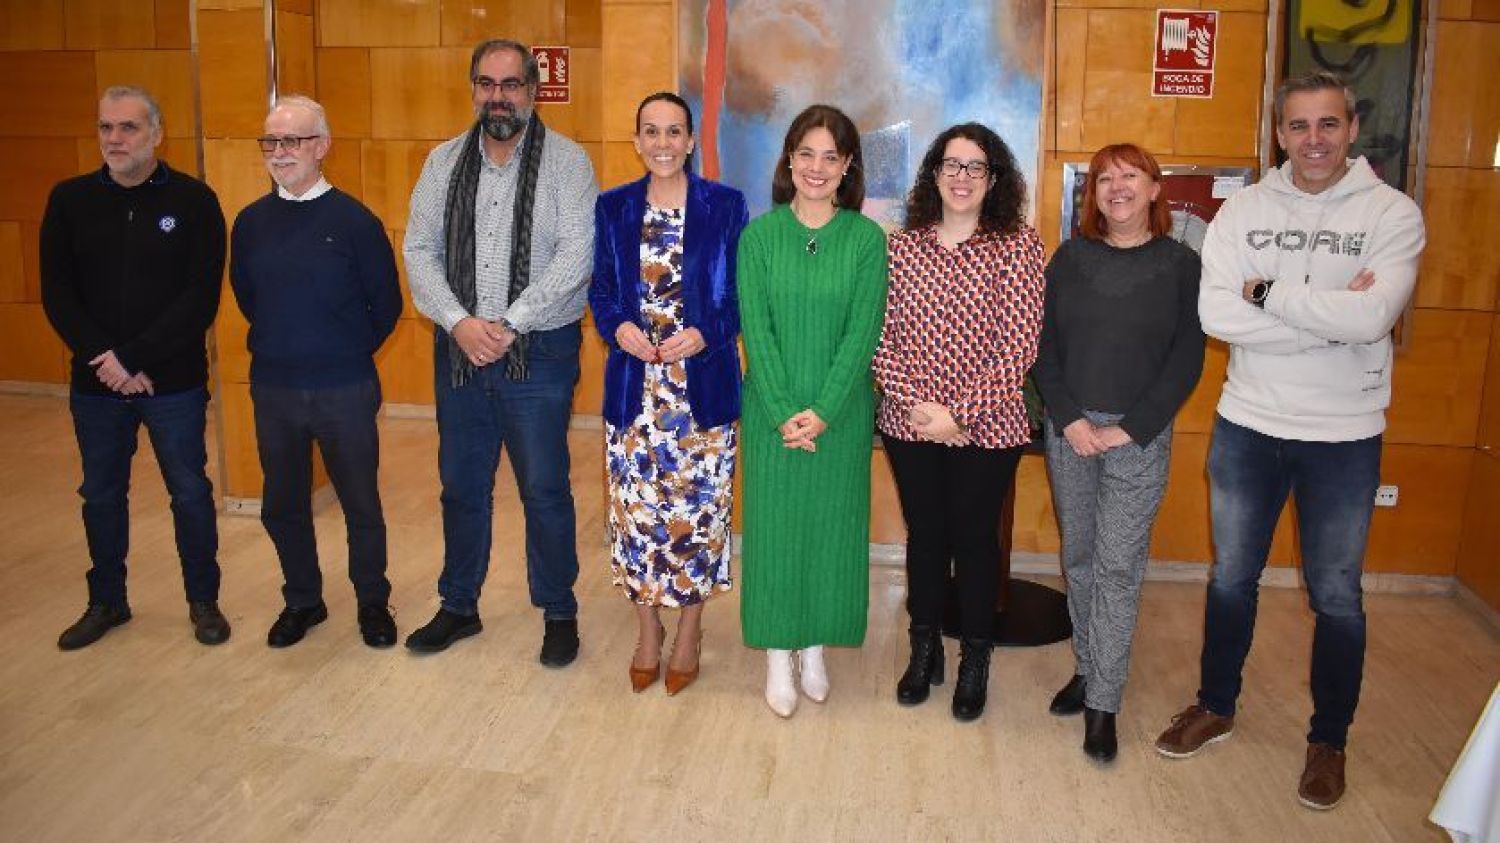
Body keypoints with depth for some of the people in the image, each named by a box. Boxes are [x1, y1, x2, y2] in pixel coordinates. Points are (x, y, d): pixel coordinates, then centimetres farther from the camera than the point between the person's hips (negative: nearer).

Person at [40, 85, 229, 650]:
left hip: (175, 382, -3)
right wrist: (105, 359, -13)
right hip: (96, 384, 3)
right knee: (101, 496, 15)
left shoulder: (193, 200, -6)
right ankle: (106, 602, 32)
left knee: (190, 493, 8)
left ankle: (204, 601, 25)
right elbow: (57, 294, 0)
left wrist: (134, 358, -16)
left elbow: (202, 297, -12)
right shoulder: (70, 200, 2)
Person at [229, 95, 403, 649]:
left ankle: (373, 602, 26)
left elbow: (386, 302, -1)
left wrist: (351, 353, 5)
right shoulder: (251, 222, 2)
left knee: (360, 503, 8)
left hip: (344, 391, -4)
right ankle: (302, 601, 32)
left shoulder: (354, 220, -9)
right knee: (282, 505, 14)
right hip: (272, 390, 4)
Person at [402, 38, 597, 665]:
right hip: (459, 349, 4)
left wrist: (507, 325, -17)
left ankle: (558, 613, 22)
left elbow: (575, 254, -12)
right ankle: (459, 606, 31)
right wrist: (460, 323, -12)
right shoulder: (444, 162, 8)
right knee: (461, 486, 14)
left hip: (539, 351, -4)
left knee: (544, 490, 4)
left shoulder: (566, 161, -3)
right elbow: (420, 251, 3)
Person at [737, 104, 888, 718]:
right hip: (772, 412, 0)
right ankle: (778, 654, 20)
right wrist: (784, 413, -14)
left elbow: (862, 332, -7)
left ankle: (815, 649, 26)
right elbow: (755, 329, -6)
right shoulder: (759, 234, -1)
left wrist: (823, 411, -15)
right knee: (773, 523, 6)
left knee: (830, 524, 8)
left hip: (840, 411, 0)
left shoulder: (866, 238, -2)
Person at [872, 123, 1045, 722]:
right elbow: (881, 336, -1)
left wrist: (960, 414, -15)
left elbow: (1020, 345, -11)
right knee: (924, 535, 15)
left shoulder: (1018, 245, -6)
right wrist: (915, 403, -14)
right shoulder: (902, 245, 2)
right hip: (909, 425, 2)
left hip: (987, 429, -2)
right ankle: (924, 649, 34)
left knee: (976, 540, 11)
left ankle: (974, 661, 30)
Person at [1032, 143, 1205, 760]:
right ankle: (1087, 668, 27)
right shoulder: (1069, 258, 5)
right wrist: (1069, 418, -9)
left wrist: (1130, 430, -11)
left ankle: (1102, 703, 5)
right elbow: (1044, 345, 3)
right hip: (1069, 428, 3)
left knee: (1119, 567, -2)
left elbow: (1186, 360, -4)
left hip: (1140, 437, -3)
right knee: (1078, 557, 11)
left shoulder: (1180, 264, -1)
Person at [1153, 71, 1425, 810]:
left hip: (1344, 437, -2)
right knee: (1231, 578, 16)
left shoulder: (1393, 213, -8)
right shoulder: (1243, 210, -2)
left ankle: (1329, 740, 30)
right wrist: (1330, 317, -19)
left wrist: (1267, 292, -17)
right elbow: (1216, 315, -16)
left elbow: (1371, 317, -24)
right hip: (1247, 426, 2)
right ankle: (1216, 706, 36)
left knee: (1335, 595, 11)